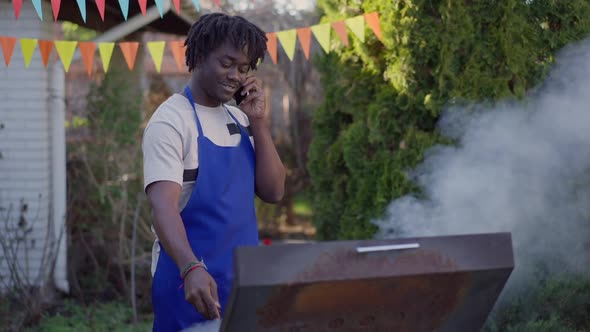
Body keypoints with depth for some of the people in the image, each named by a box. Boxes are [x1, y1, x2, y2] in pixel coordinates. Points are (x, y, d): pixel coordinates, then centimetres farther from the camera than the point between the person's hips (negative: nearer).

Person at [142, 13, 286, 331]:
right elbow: (163, 206, -23)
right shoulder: (170, 121, -11)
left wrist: (258, 123, -5)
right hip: (192, 280, -6)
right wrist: (192, 268, -39)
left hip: (244, 279, 6)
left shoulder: (239, 120, 10)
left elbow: (272, 192, 4)